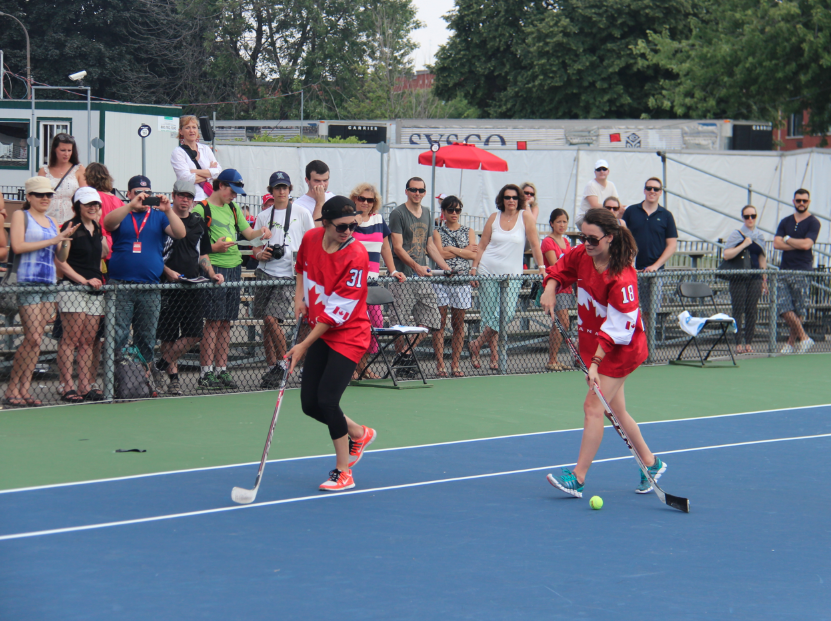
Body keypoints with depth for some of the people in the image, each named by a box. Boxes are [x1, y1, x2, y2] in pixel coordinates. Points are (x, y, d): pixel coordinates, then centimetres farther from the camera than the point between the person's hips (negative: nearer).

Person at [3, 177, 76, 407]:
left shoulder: (51, 222, 20)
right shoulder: (20, 215, 2)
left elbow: (61, 257, 19)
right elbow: (17, 246, -12)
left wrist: (65, 240, -1)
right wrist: (51, 241, -12)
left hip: (48, 283, 7)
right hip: (28, 282, -7)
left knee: (36, 339, 3)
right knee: (32, 338, -13)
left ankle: (24, 389, 4)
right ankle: (12, 390, -6)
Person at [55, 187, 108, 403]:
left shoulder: (97, 229, 15)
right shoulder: (71, 227, -6)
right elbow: (60, 261, -9)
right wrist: (84, 280, -13)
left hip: (95, 290, 7)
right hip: (73, 288, -7)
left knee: (88, 341, 6)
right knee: (71, 339, -8)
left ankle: (85, 386, 7)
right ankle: (67, 387, -7)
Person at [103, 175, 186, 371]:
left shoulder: (158, 216, 12)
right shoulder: (122, 214, 10)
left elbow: (180, 234, -3)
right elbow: (108, 223, -13)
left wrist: (168, 210, -18)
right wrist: (131, 206, -25)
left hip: (150, 287, 2)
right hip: (120, 285, -2)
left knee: (147, 338, 7)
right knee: (117, 335, -9)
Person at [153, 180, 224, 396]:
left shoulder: (199, 223, 14)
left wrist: (212, 274, 6)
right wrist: (167, 271, -13)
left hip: (193, 285, 4)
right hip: (168, 286, -4)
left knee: (193, 334, -3)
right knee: (168, 335, 0)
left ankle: (160, 366, 7)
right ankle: (173, 377, 10)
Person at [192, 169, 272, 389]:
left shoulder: (233, 209, 18)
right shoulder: (201, 209, -5)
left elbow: (248, 233, 17)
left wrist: (261, 232, -3)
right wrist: (213, 248, -19)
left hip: (234, 268, 7)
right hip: (214, 270, -7)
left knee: (226, 323, 8)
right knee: (213, 323, -8)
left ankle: (222, 370, 12)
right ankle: (206, 373, -6)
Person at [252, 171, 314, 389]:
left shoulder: (302, 214, 5)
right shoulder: (263, 216, 15)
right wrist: (259, 254, -2)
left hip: (289, 275, -4)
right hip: (265, 273, 4)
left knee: (272, 318, -15)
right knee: (267, 322, 2)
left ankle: (283, 364, -1)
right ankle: (272, 368, 10)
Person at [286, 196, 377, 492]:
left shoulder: (356, 255, -21)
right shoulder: (310, 239, -3)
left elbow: (339, 310, -22)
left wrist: (304, 345, -21)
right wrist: (300, 298, 6)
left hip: (348, 336, -6)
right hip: (319, 333, 6)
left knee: (327, 400, -16)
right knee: (310, 404, 3)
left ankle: (343, 472, 1)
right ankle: (359, 433, 31)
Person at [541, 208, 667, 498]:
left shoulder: (622, 278, -27)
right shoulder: (582, 255, -5)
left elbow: (618, 327, -27)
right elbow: (560, 269, 16)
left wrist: (595, 363, -29)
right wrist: (550, 290, -5)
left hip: (620, 349, -8)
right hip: (593, 341, 8)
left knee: (594, 406, -12)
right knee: (616, 410, 15)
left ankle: (578, 478, -9)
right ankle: (650, 462, 31)